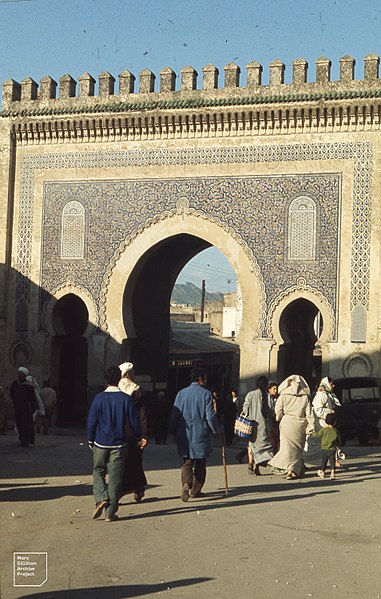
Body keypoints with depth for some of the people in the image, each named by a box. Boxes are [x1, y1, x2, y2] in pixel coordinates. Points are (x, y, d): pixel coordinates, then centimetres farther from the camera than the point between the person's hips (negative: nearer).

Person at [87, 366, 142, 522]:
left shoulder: (99, 398, -6)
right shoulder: (126, 398, -6)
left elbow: (91, 421, -2)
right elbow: (134, 420, -1)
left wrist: (91, 441, 11)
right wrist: (138, 438, 14)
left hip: (100, 444, 0)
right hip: (119, 444, 0)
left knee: (98, 472, 17)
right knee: (115, 478, 5)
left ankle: (101, 499, -5)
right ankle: (110, 513, 7)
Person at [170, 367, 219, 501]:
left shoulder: (181, 393, 4)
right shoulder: (206, 394, -7)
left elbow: (174, 414, 6)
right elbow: (210, 416, -7)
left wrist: (174, 431, 15)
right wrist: (215, 430, 7)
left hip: (184, 434, 3)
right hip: (201, 434, -2)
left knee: (187, 461, 6)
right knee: (200, 463, 11)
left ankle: (186, 483, -19)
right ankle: (195, 490, 17)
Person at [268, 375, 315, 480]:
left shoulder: (284, 395, -4)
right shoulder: (305, 396, 0)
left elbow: (278, 411, -4)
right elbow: (309, 413, -1)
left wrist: (280, 418, 15)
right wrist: (310, 426, 2)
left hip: (287, 423, -1)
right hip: (300, 424, 1)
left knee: (287, 446, 4)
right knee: (297, 447, 9)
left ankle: (289, 468, -2)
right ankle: (294, 470, 5)